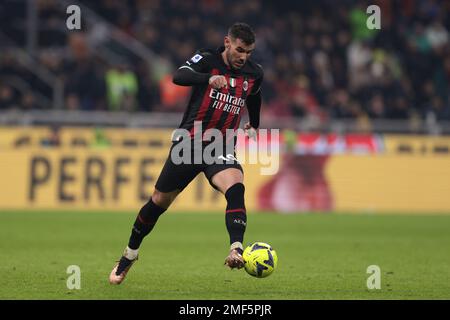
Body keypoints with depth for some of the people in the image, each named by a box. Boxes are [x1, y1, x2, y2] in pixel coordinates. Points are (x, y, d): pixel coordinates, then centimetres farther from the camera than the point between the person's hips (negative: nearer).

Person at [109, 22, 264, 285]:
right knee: (159, 202, 8)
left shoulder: (255, 74, 4)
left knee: (236, 189, -30)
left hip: (222, 148, 2)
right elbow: (179, 77, -30)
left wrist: (254, 124, 42)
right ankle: (130, 254, 30)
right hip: (189, 142, -2)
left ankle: (237, 251, -43)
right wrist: (209, 78, -48)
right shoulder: (207, 60, -10)